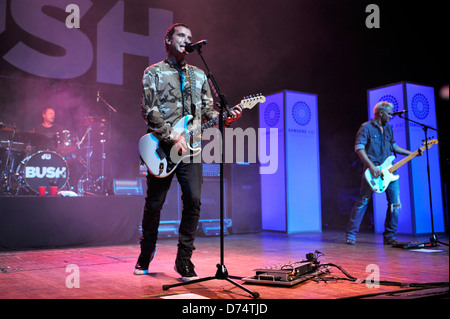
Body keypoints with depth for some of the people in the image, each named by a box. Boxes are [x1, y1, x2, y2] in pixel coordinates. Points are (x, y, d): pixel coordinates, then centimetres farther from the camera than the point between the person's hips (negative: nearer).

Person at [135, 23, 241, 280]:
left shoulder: (199, 75, 19)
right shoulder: (154, 73, 5)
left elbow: (207, 110, 15)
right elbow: (149, 111, -6)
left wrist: (225, 118, -7)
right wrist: (173, 137, -15)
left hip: (190, 148, 3)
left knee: (193, 201, -8)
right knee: (154, 204, 5)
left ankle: (184, 259, 4)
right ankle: (146, 254, 26)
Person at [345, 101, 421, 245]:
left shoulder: (388, 128, 18)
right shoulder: (366, 127, -4)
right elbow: (359, 148, -13)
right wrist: (372, 166, -21)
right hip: (373, 171, -6)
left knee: (395, 203, 1)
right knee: (362, 202, -3)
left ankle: (390, 236, 12)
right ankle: (351, 235, 5)